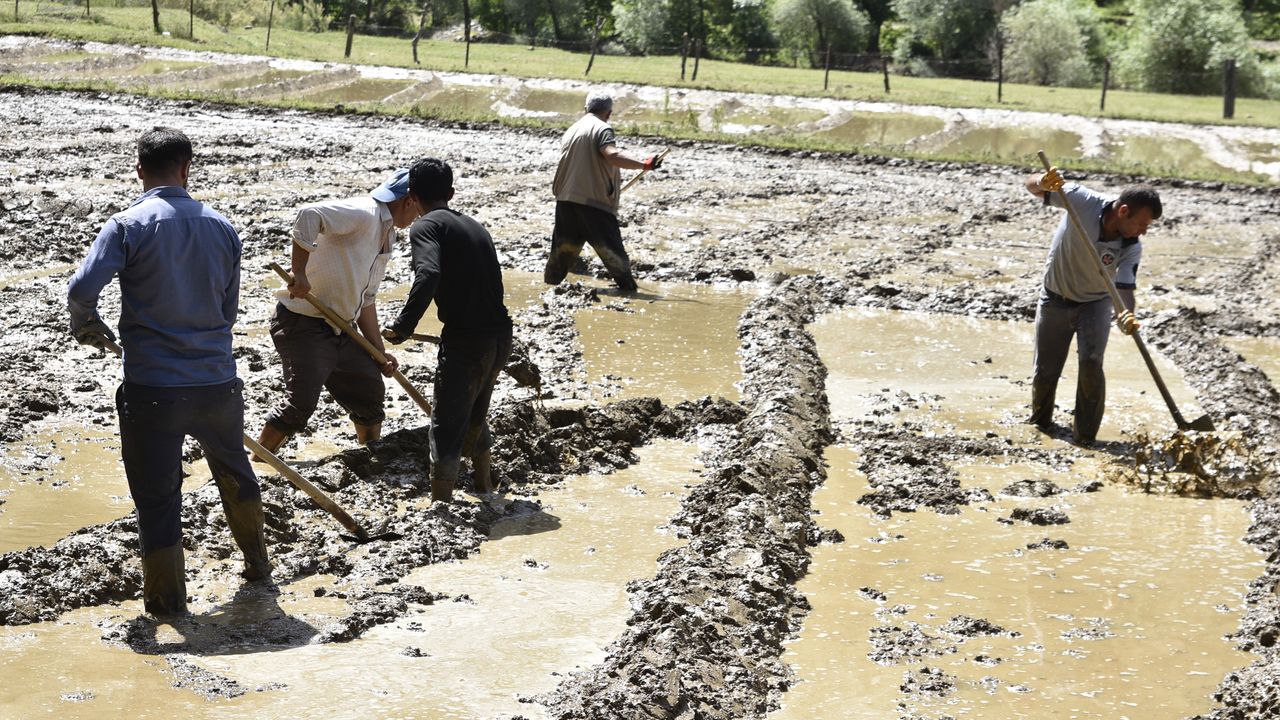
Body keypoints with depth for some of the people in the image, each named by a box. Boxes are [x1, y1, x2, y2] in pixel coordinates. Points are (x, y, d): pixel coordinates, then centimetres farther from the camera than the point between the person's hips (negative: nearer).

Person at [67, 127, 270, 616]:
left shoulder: (128, 225, -9)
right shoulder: (222, 227, 4)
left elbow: (82, 289, -19)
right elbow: (229, 310, 10)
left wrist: (85, 326, 2)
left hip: (152, 390, -4)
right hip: (218, 383, 4)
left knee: (157, 497, 9)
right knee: (234, 470, 28)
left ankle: (166, 599, 18)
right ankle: (257, 563, 42)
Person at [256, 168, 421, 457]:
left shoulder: (385, 237, 15)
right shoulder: (363, 214, -16)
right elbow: (309, 214, -34)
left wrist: (379, 352, 15)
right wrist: (299, 273, -35)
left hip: (342, 329, 10)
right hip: (303, 324, -10)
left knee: (370, 393, 16)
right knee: (301, 404, -16)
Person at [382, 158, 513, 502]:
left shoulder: (426, 226, -6)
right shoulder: (474, 226, 18)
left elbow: (428, 275, -25)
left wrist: (404, 326, -23)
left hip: (465, 341, -8)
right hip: (500, 334, 8)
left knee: (446, 426, 2)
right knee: (474, 417, 26)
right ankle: (485, 490, 41)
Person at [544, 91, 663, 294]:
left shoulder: (571, 130, 18)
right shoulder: (602, 129, -6)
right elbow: (612, 155, -25)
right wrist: (644, 164, -26)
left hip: (565, 199, 7)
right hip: (593, 200, -7)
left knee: (564, 245, 18)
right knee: (610, 247, -4)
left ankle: (550, 281, 24)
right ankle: (628, 287, -3)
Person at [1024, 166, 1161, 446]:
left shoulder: (1132, 247, -23)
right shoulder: (1082, 201, -27)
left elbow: (1124, 289, -27)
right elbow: (1031, 185, -21)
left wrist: (1126, 317, -50)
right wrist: (1043, 183, -47)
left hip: (1095, 302, 0)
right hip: (1055, 299, 0)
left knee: (1091, 363, -18)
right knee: (1046, 368, 9)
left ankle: (1085, 434, -3)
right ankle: (1040, 421, 36)